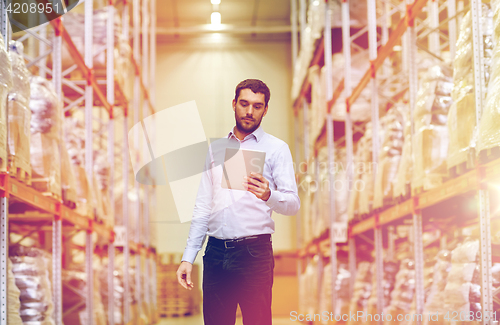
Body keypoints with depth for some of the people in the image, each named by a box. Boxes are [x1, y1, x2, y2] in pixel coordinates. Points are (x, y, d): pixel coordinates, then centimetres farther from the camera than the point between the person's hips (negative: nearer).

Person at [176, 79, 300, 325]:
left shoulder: (276, 148, 4)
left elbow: (292, 203, -7)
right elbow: (203, 207, 15)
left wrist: (268, 195, -29)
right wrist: (188, 257, 7)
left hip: (254, 251, -3)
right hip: (215, 252, 3)